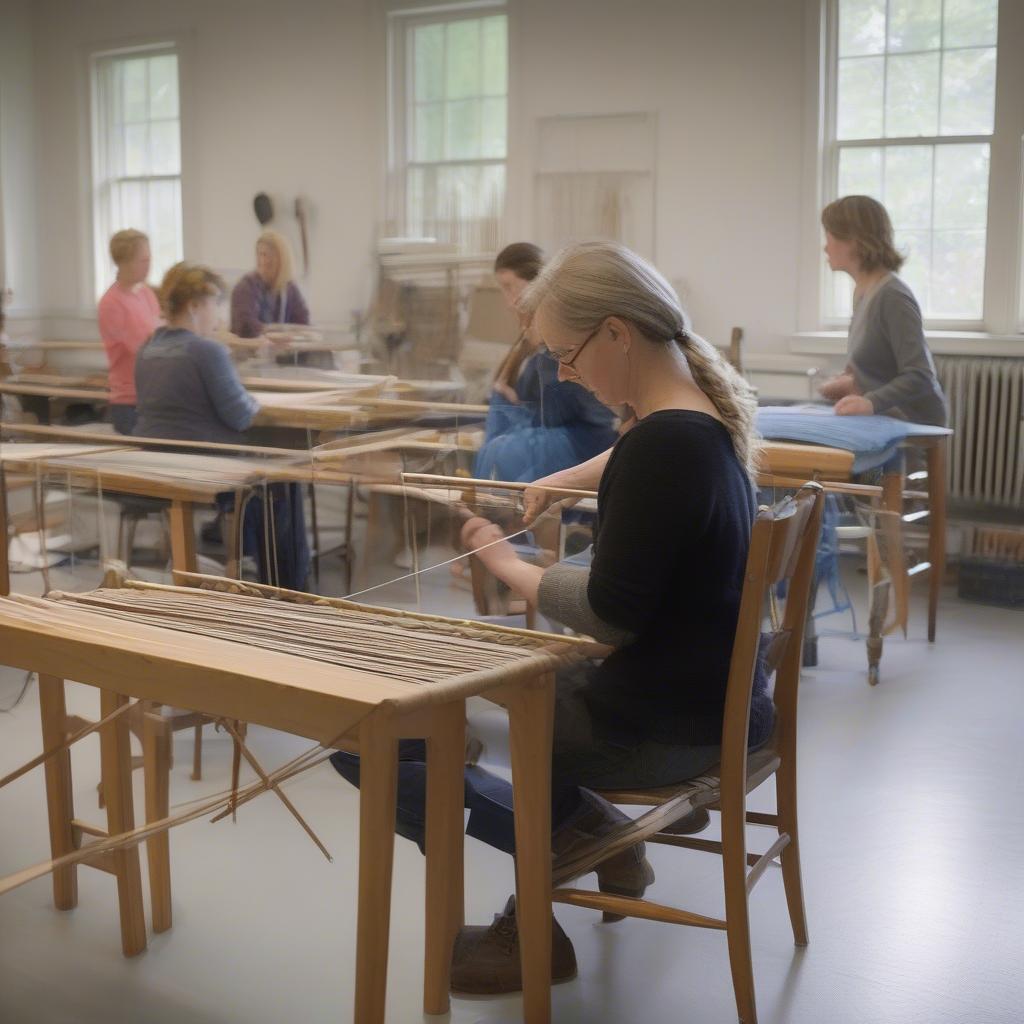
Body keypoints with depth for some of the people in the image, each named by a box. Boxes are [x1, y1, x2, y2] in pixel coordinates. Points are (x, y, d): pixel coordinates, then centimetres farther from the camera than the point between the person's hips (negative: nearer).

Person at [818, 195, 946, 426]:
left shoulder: (892, 296, -17)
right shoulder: (863, 291, 9)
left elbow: (919, 377, -22)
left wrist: (872, 402, -37)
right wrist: (854, 380, 7)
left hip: (914, 424, -8)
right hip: (889, 420, 8)